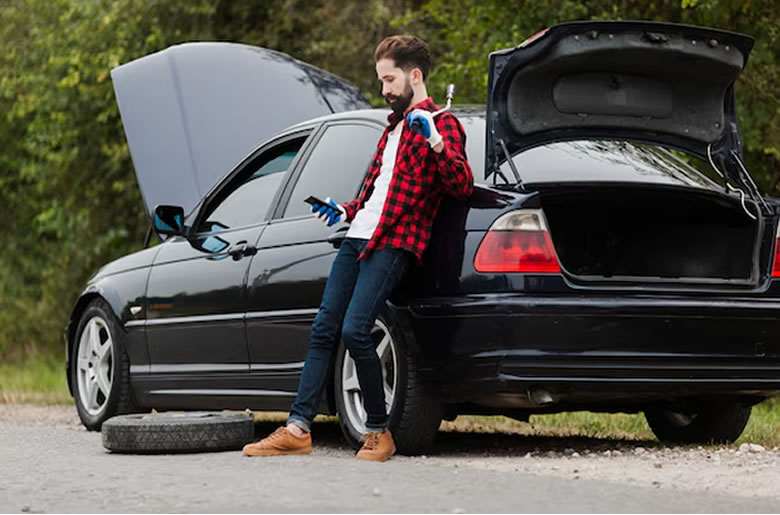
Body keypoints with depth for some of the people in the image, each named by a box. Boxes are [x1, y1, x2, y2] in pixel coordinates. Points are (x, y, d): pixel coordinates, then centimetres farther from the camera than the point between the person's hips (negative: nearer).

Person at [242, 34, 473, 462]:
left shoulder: (440, 124, -1)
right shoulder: (394, 125, 27)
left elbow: (462, 185, -15)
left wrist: (435, 142, -28)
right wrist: (345, 211, 23)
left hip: (393, 243, -9)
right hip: (359, 236, 9)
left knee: (354, 330, -19)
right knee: (323, 330, 1)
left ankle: (379, 431, -7)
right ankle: (297, 428, -1)